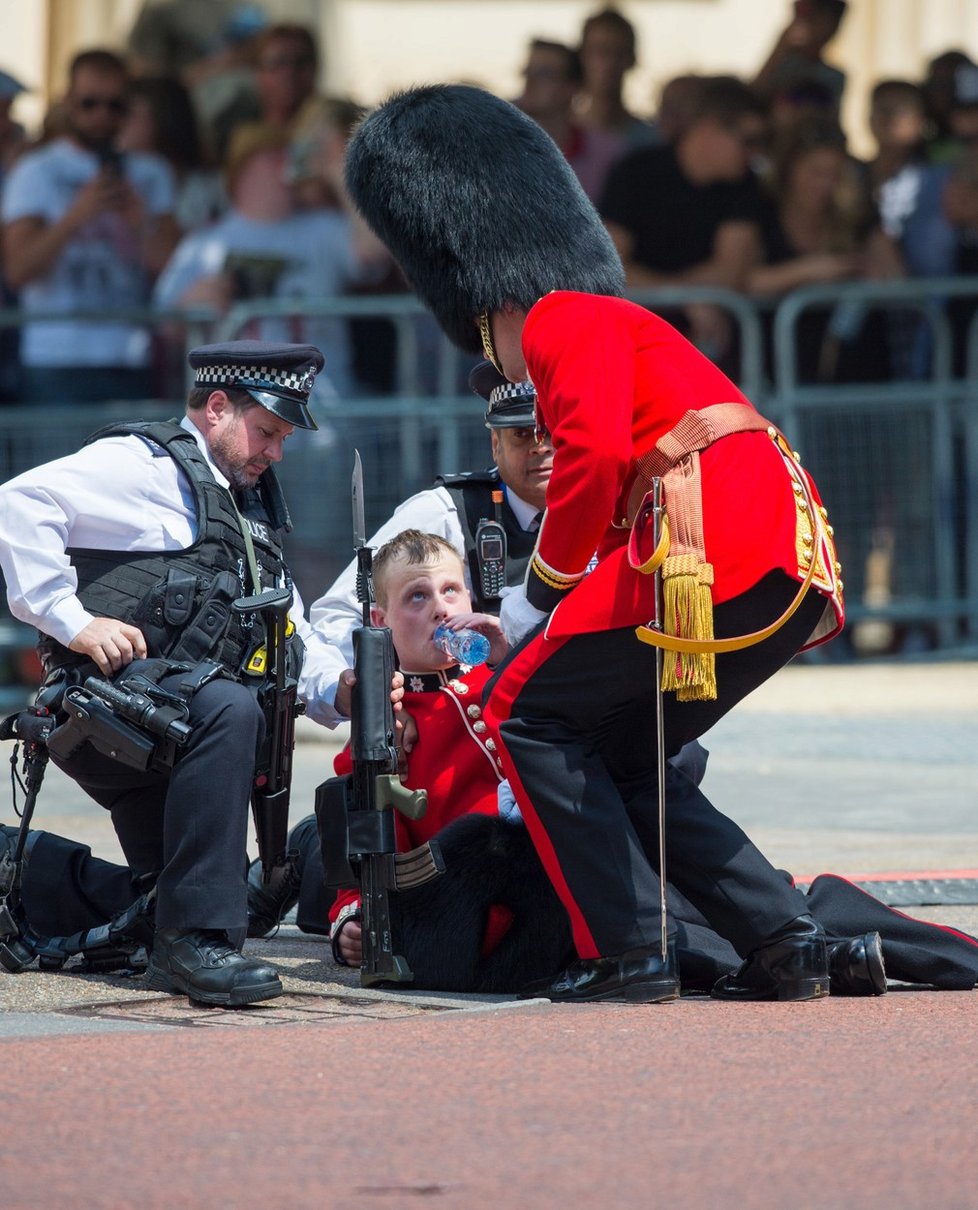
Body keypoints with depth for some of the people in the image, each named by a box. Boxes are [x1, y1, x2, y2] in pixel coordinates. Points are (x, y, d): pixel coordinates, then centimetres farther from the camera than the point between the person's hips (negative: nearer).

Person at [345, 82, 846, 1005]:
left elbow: (598, 451, -15)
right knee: (617, 759, 18)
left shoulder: (565, 320, 2)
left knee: (525, 715, 2)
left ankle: (627, 954, -4)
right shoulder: (616, 329, 32)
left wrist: (544, 588, -2)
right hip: (794, 573, 9)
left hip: (715, 543, -9)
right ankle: (784, 943, 8)